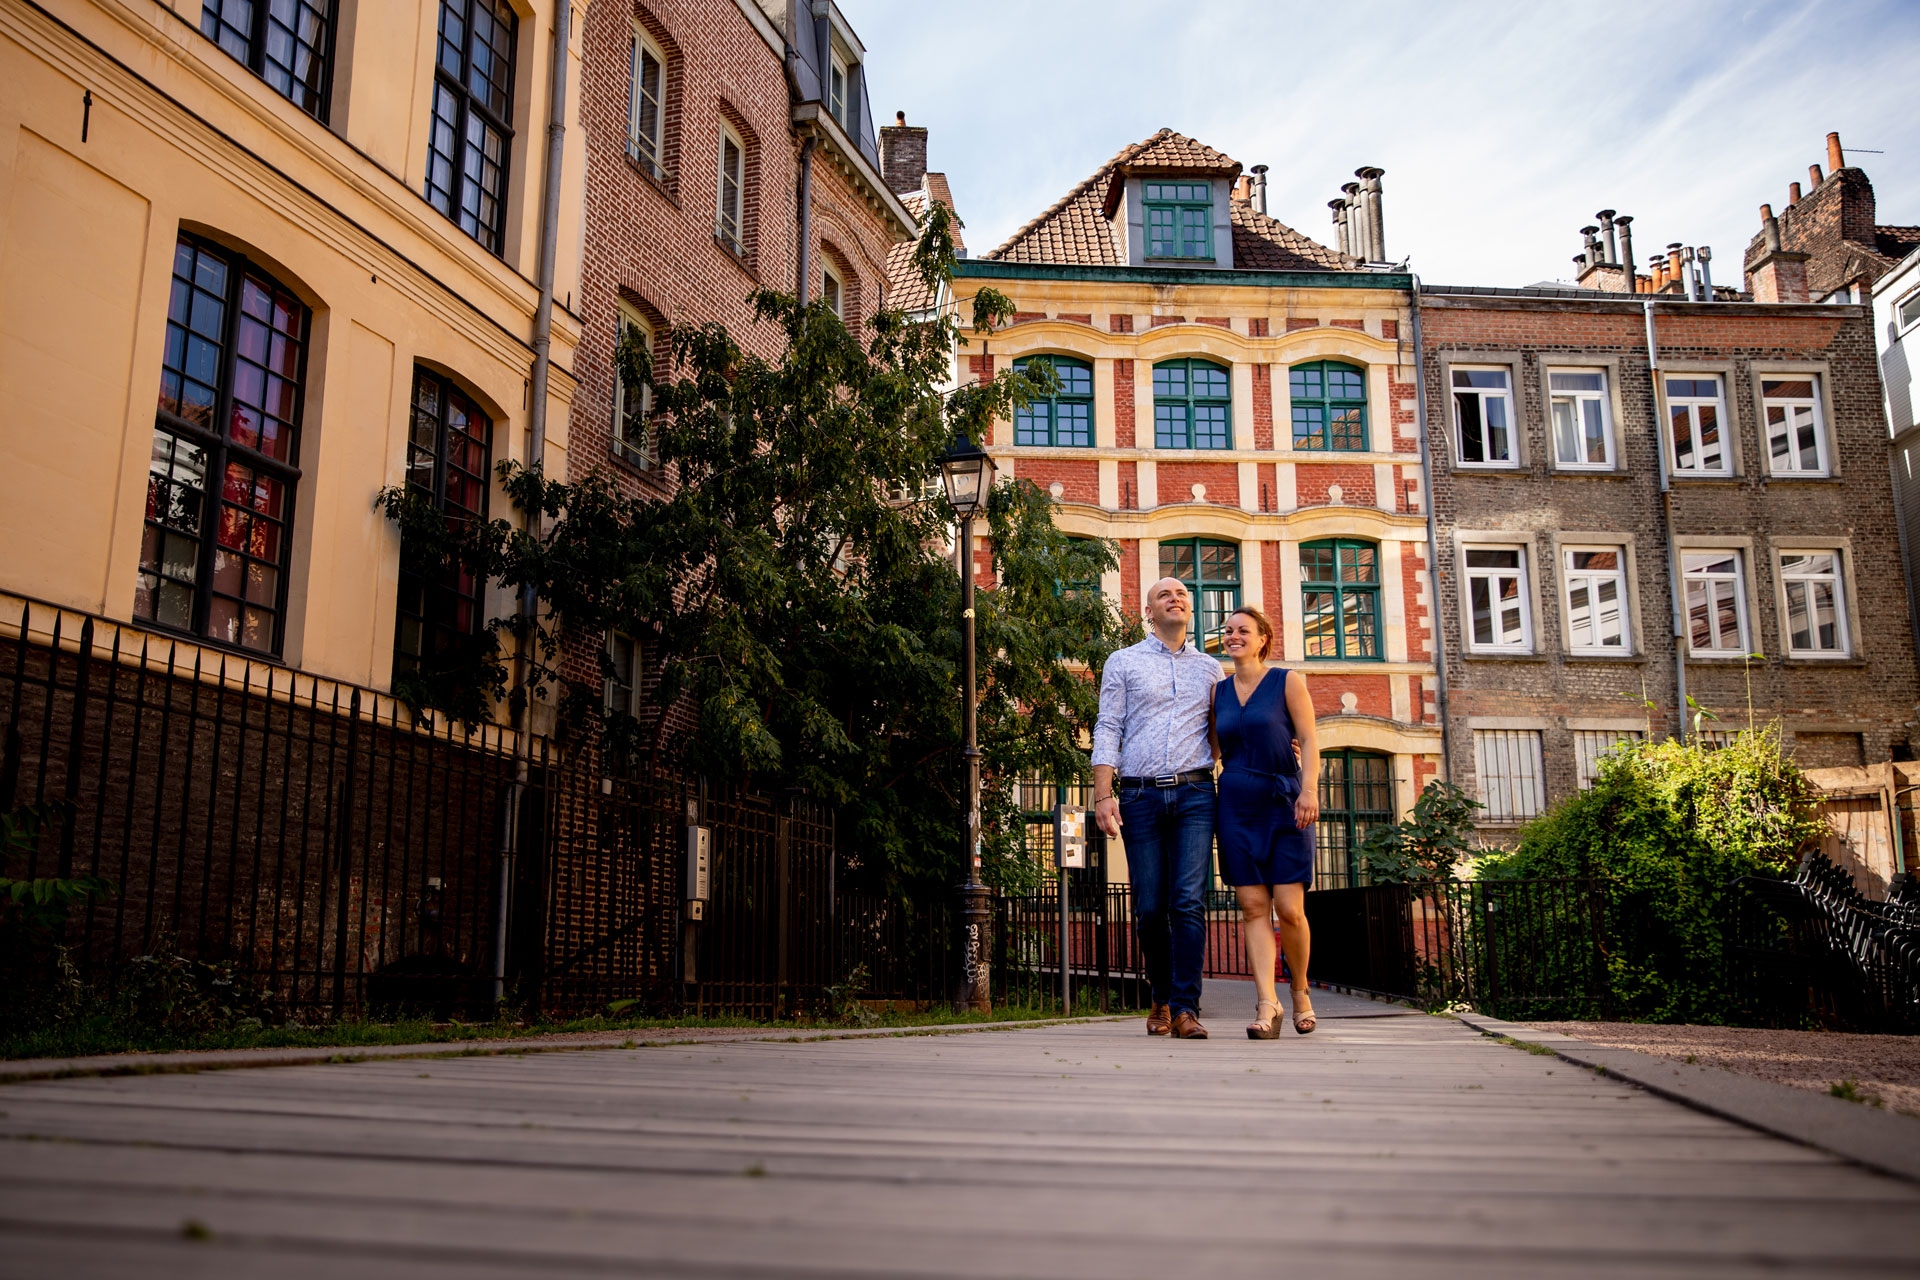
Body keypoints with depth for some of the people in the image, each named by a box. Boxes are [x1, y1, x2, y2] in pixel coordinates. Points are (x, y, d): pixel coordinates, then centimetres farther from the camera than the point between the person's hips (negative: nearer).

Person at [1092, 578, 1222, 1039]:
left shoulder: (1210, 667, 17)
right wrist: (1103, 795, -5)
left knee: (1189, 901, -10)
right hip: (1140, 796, 0)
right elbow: (1107, 730, 5)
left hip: (1194, 794, 1)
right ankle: (1162, 998, 19)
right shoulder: (1123, 662, 11)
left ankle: (1186, 1009, -10)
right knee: (1149, 907, 1)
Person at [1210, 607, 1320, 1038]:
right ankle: (1267, 1003, -5)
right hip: (1237, 808, 3)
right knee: (1253, 907, -4)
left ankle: (1300, 991, 17)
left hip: (1283, 805, -3)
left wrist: (1309, 790, -14)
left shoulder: (1287, 681, 3)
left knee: (1289, 909, -6)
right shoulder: (1218, 691, 13)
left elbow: (1308, 739, -3)